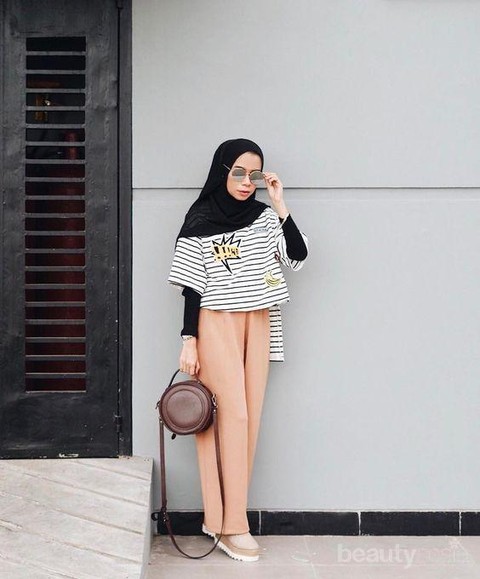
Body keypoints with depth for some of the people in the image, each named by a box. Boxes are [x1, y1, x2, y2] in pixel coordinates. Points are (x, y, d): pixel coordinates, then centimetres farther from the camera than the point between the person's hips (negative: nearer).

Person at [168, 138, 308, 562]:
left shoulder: (264, 217, 9)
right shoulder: (200, 221, -2)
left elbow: (298, 256, -2)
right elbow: (191, 287, -3)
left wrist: (281, 206, -6)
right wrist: (189, 342, -7)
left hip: (258, 324, 5)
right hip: (217, 324, -4)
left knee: (251, 418, 1)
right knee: (234, 414, -9)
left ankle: (221, 517, 10)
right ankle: (233, 526, -2)